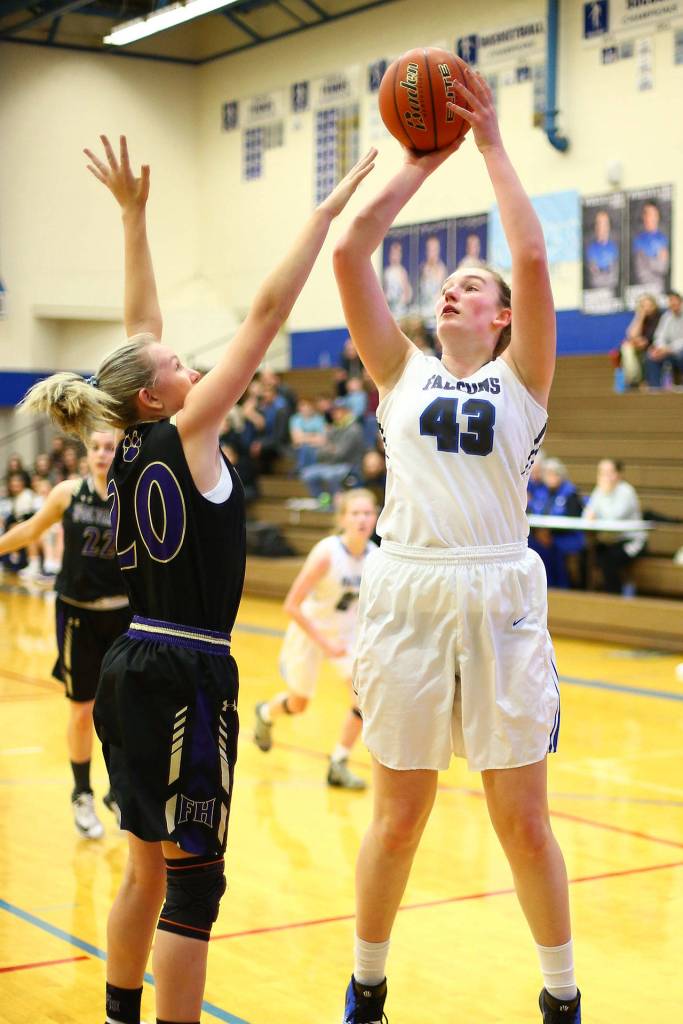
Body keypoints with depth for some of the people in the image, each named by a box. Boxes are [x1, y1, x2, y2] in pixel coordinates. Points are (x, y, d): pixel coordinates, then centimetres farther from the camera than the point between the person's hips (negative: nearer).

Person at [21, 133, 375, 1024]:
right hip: (185, 680, -9)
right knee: (194, 879, -2)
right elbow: (268, 313, -12)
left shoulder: (130, 449, 7)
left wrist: (133, 214, 20)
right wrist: (328, 211, -10)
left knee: (150, 867, 18)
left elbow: (141, 327, 16)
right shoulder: (186, 437, -11)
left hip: (130, 670, 9)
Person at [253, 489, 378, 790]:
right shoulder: (326, 553, -29)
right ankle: (266, 713, 51)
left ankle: (338, 765, -1)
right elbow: (291, 605, -26)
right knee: (298, 704, 14)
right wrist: (325, 644, -27)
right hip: (310, 630, -4)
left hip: (347, 633, 4)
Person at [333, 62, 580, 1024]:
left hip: (499, 600, -1)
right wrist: (422, 160, 7)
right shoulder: (403, 373, 11)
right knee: (397, 818, 10)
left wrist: (492, 143, -2)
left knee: (523, 822, 6)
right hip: (407, 594, 2)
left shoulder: (521, 379, 6)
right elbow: (350, 253, 3)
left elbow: (534, 258, -8)